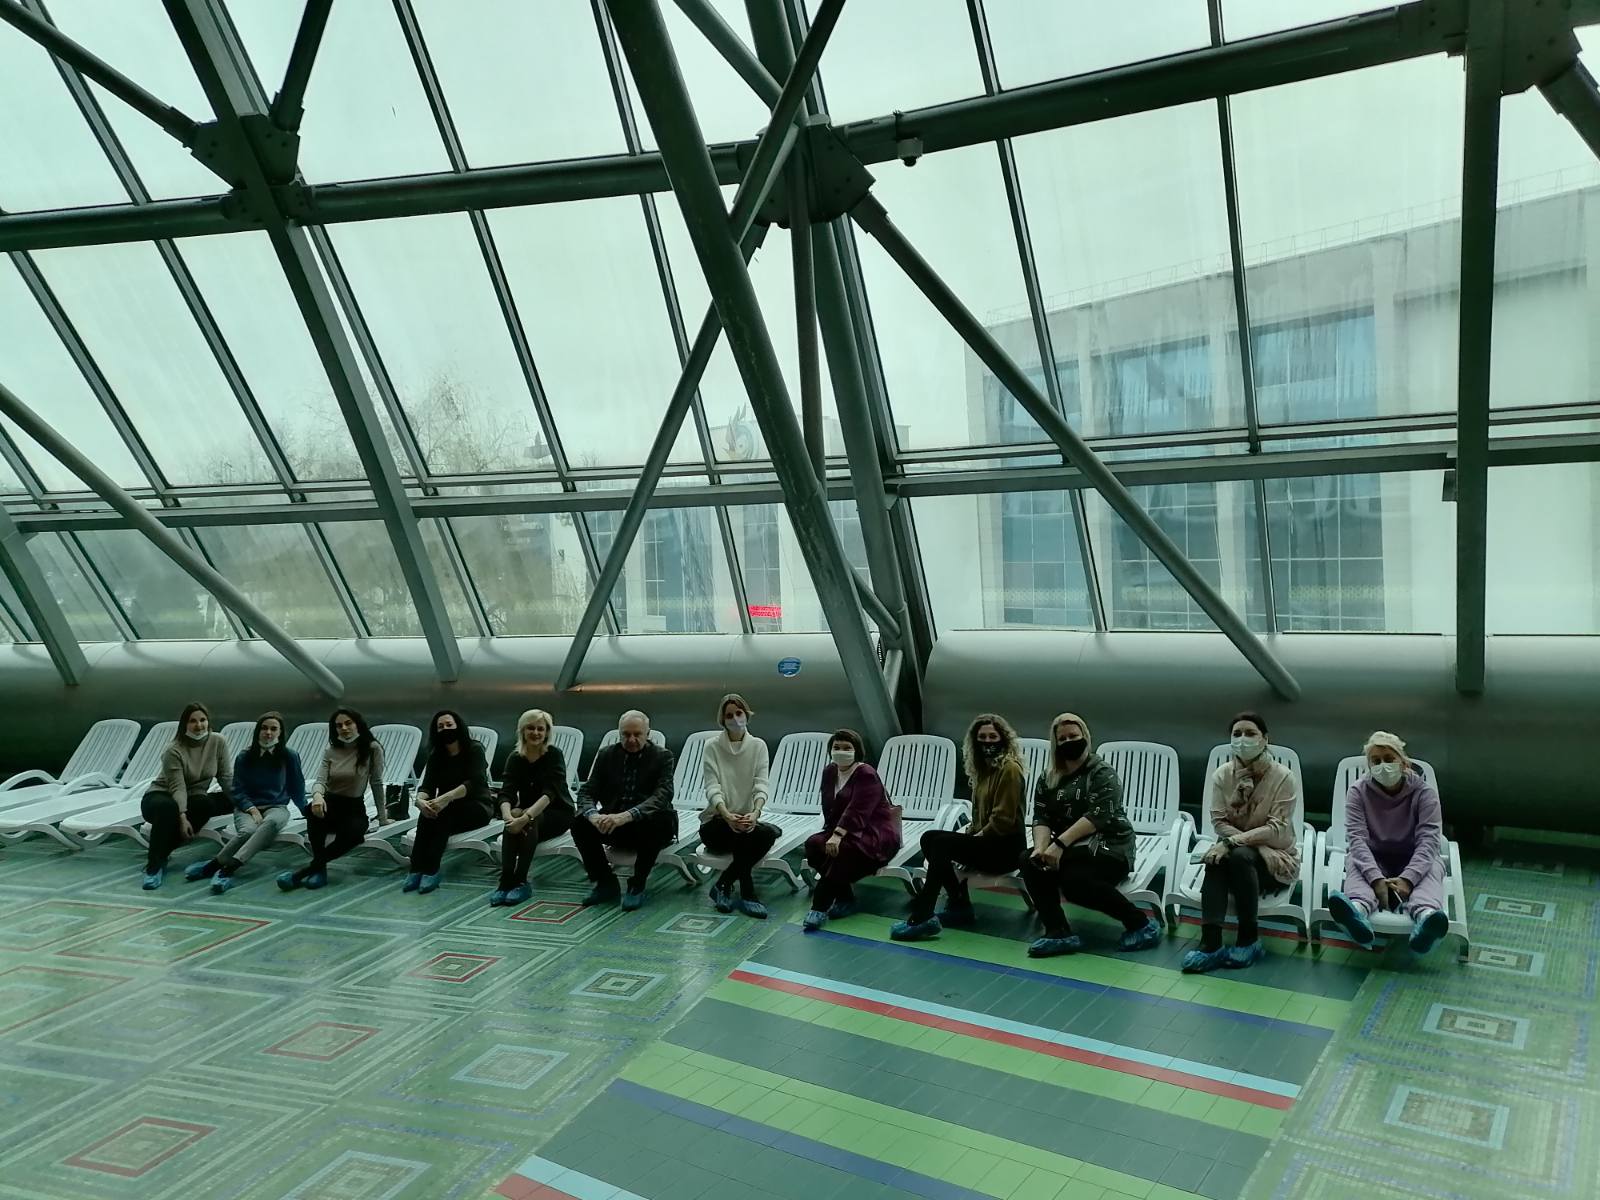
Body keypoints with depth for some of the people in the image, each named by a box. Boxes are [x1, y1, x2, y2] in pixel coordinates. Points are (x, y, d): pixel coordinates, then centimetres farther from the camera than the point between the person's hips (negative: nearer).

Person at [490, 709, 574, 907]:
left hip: (557, 813, -3)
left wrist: (526, 817, -41)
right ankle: (506, 881, -34)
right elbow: (506, 793, -14)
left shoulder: (554, 755, -13)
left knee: (530, 822, -34)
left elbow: (549, 793, -26)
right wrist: (508, 815, -36)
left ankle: (520, 881, -33)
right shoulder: (515, 758, -2)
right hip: (528, 813, 3)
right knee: (514, 820, -31)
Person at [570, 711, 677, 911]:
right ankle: (606, 884, -5)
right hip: (613, 825, 3)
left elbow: (662, 796, -22)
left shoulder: (662, 756, -6)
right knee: (580, 822, -21)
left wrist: (627, 816, -38)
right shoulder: (607, 755, 5)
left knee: (658, 820, -36)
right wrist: (593, 815, -27)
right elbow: (587, 793, -2)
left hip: (647, 825, -3)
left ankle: (637, 886, -18)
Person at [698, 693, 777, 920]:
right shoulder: (712, 747, -1)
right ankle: (747, 894, -24)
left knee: (767, 834, -31)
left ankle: (723, 885, -17)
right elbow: (712, 787, -13)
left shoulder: (758, 746, 5)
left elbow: (761, 784, -8)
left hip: (747, 819, 3)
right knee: (745, 834, -34)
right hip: (716, 823, -2)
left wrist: (755, 812, -30)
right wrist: (727, 815, -34)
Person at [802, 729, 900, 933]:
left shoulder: (866, 774, -13)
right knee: (813, 844, -19)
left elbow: (857, 810, -25)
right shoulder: (829, 772, 12)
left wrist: (838, 835, -35)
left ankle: (820, 907, -33)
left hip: (875, 835, -8)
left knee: (842, 851, -36)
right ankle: (846, 899, -14)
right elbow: (829, 808, 10)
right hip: (844, 831, 8)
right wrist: (832, 834, -7)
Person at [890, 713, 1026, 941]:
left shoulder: (1010, 768, -11)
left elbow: (1003, 820, -17)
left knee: (939, 843, -23)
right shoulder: (984, 767, 17)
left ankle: (923, 917, -24)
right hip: (986, 840, 9)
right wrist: (968, 833, 1)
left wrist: (974, 838, -11)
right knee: (930, 839, -9)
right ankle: (960, 905, -5)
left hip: (1004, 847, -8)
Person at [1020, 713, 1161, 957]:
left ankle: (1141, 924, -14)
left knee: (1074, 879, -33)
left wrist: (1060, 843, -30)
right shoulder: (1048, 779, 12)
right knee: (1031, 862, -21)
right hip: (1069, 849, 6)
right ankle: (1059, 933, -25)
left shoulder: (1102, 773, -6)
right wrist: (1041, 847, -21)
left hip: (1108, 847, -6)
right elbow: (1041, 818, 2)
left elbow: (1097, 816, -20)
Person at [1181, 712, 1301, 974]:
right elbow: (1219, 822, -6)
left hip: (1277, 857, -3)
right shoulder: (1222, 774, -2)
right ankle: (1210, 942, -40)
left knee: (1240, 855, -35)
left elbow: (1277, 830, -19)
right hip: (1235, 849, 3)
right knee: (1216, 857, -32)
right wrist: (1261, 847, -20)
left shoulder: (1283, 776, -13)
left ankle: (1249, 940, -21)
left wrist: (1234, 841, -30)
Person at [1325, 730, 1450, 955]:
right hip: (1372, 860, 0)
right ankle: (1358, 910, -65)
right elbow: (1357, 838, -20)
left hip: (1413, 861, 0)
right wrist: (1376, 878, -38)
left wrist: (1407, 879, -37)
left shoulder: (1424, 791, -8)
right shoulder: (1358, 791, -7)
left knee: (1433, 865, -31)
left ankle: (1424, 917, -64)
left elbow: (1428, 840, -20)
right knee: (1354, 861, -30)